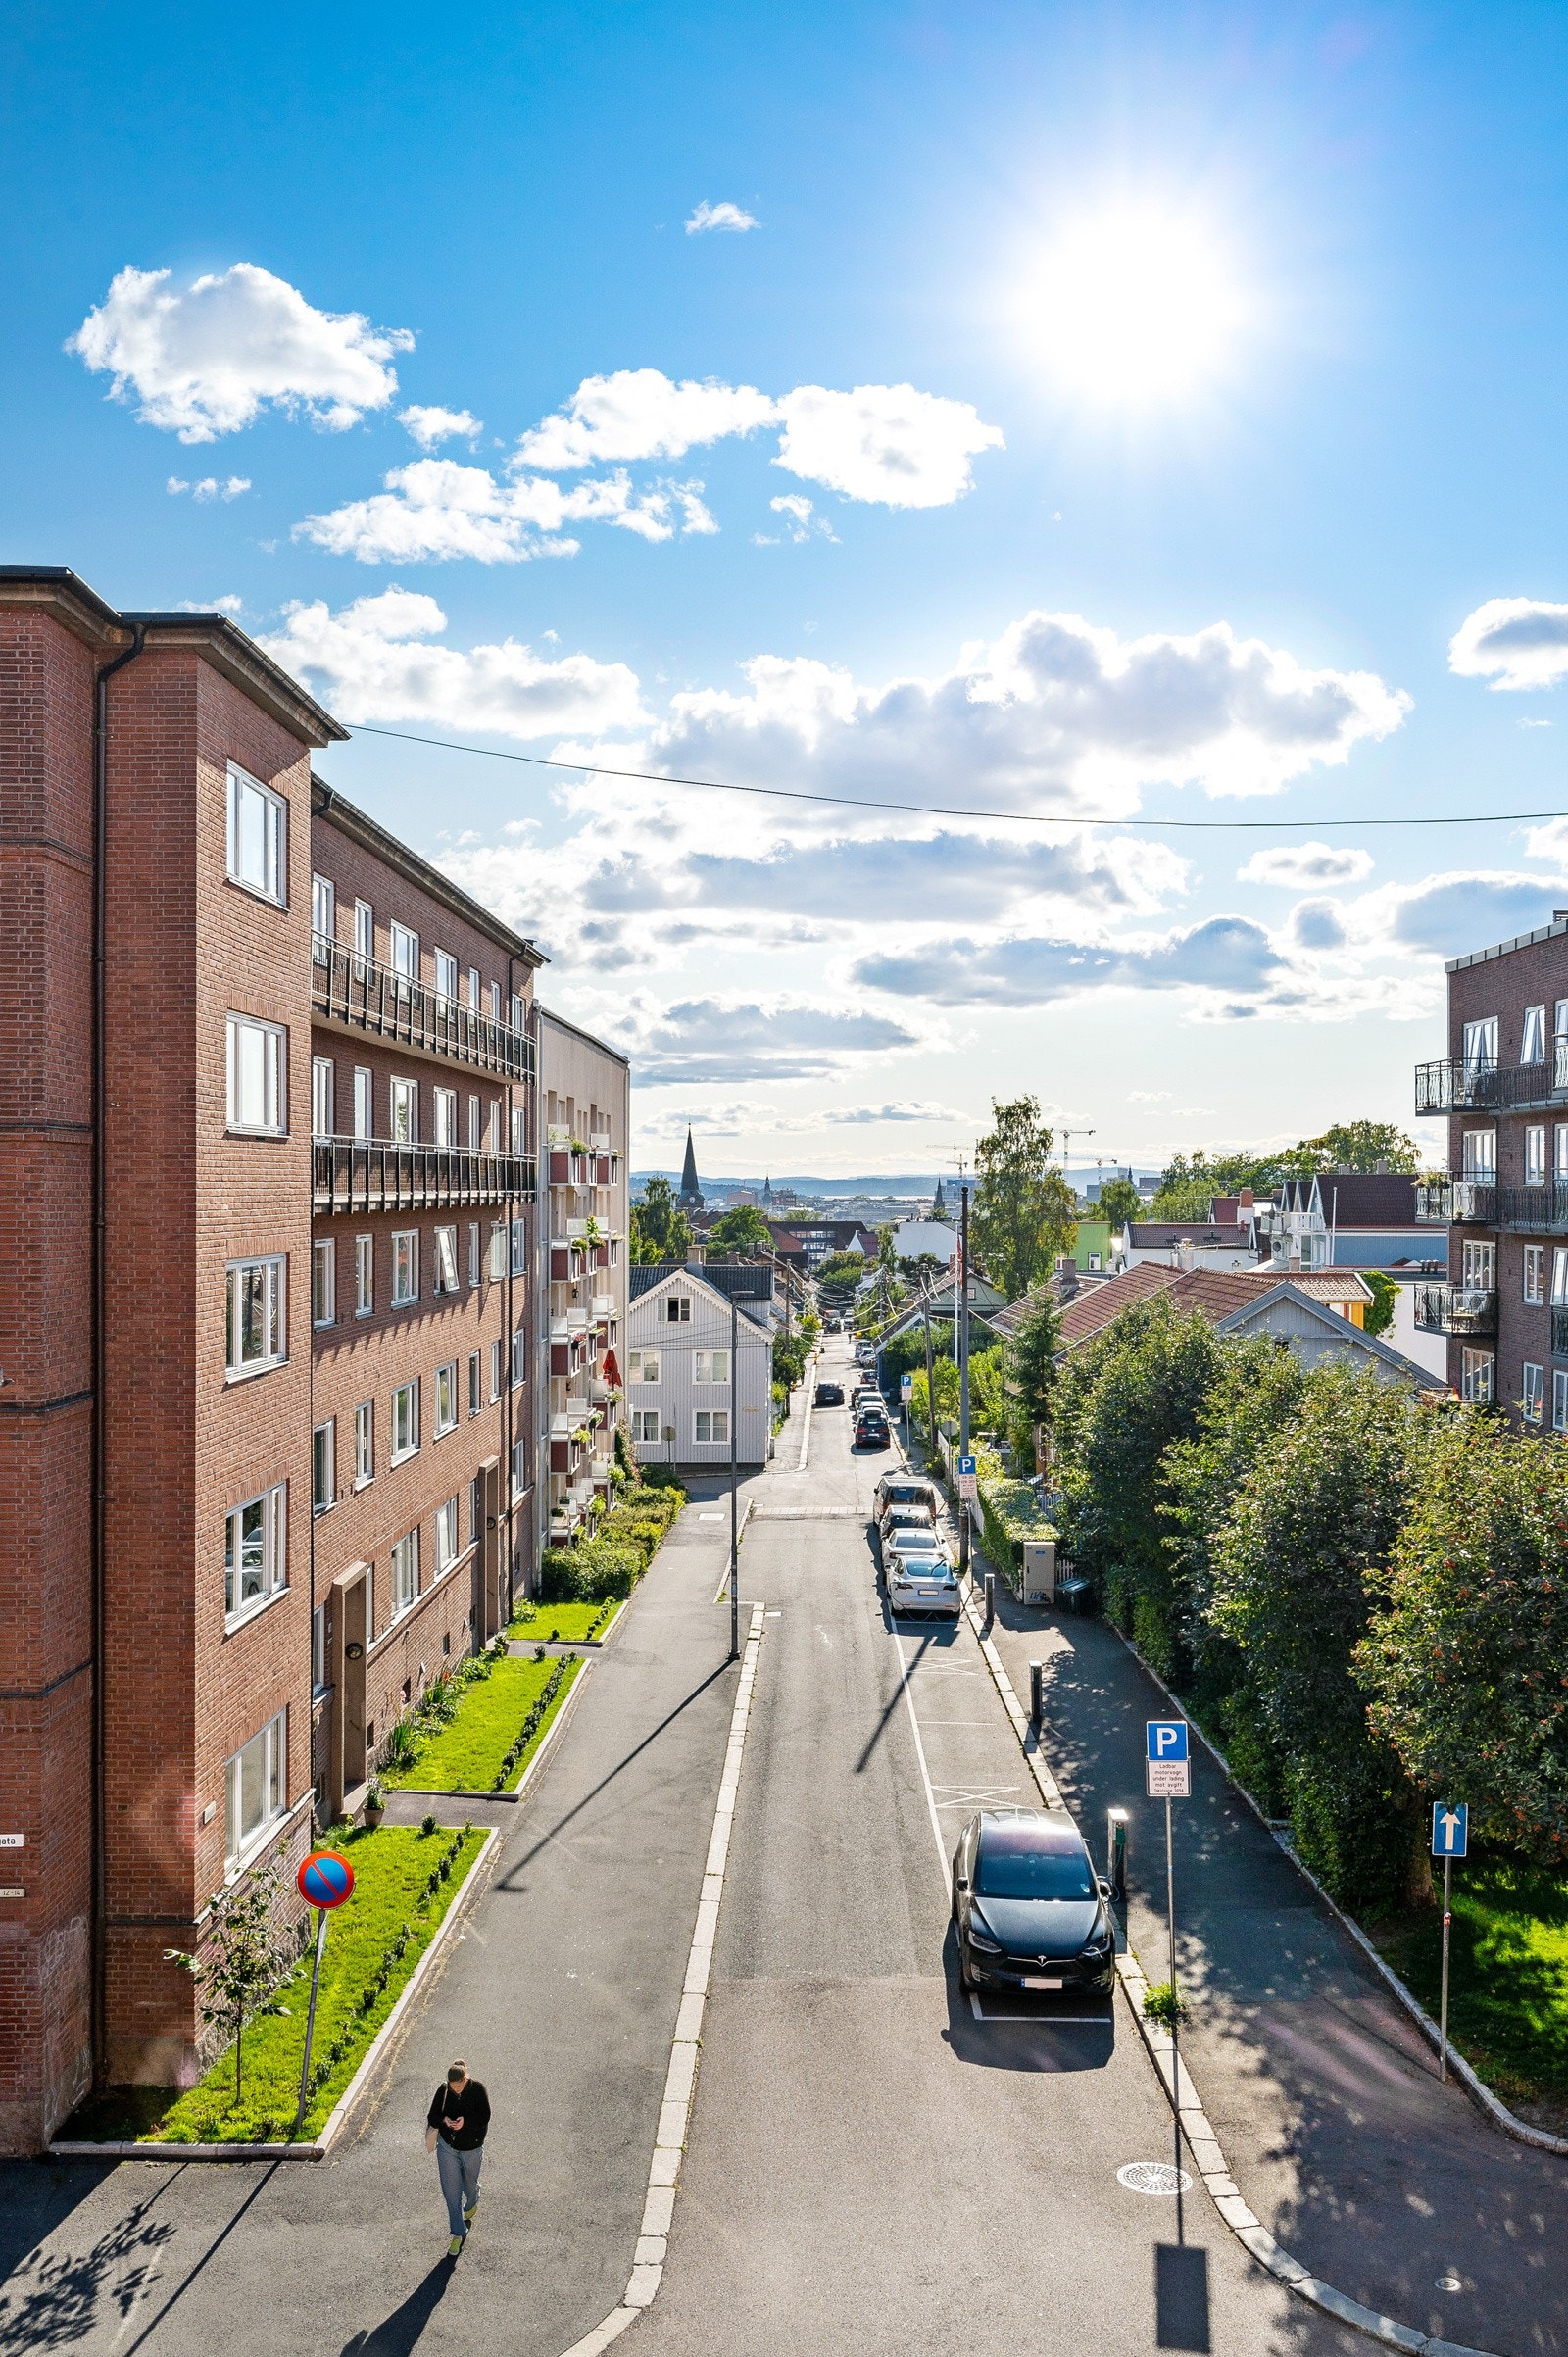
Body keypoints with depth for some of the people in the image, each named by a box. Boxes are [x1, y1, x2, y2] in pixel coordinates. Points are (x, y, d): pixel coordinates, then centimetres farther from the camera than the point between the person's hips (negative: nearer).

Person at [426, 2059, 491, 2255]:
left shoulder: (477, 2089, -19)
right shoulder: (443, 2090, -14)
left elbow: (485, 2117, -16)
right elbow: (432, 2116, -8)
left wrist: (466, 2122, -32)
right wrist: (444, 2121, -28)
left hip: (471, 2147, -1)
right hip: (447, 2146, 1)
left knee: (469, 2183, 21)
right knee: (451, 2191, 2)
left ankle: (471, 2206, 55)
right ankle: (458, 2234, 16)